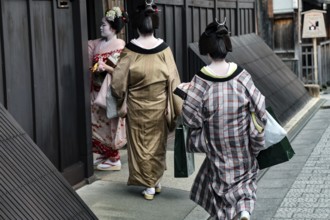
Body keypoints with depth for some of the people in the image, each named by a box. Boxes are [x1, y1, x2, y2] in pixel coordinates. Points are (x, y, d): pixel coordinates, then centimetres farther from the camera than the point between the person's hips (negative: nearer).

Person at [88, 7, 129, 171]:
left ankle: (114, 159, 12)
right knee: (97, 124, 11)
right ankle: (103, 154, 24)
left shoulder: (121, 46, -12)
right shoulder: (96, 44, 7)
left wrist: (106, 67, -25)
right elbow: (88, 64, 12)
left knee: (110, 125, 1)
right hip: (96, 91, 6)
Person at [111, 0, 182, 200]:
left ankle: (149, 185, 15)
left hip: (137, 106, -1)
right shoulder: (164, 49, -10)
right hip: (158, 106, 1)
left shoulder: (131, 50, -13)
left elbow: (119, 80, -10)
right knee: (157, 142, 17)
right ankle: (156, 181, 27)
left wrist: (121, 97, 11)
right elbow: (173, 80, -7)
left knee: (141, 144, 11)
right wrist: (177, 107, 1)